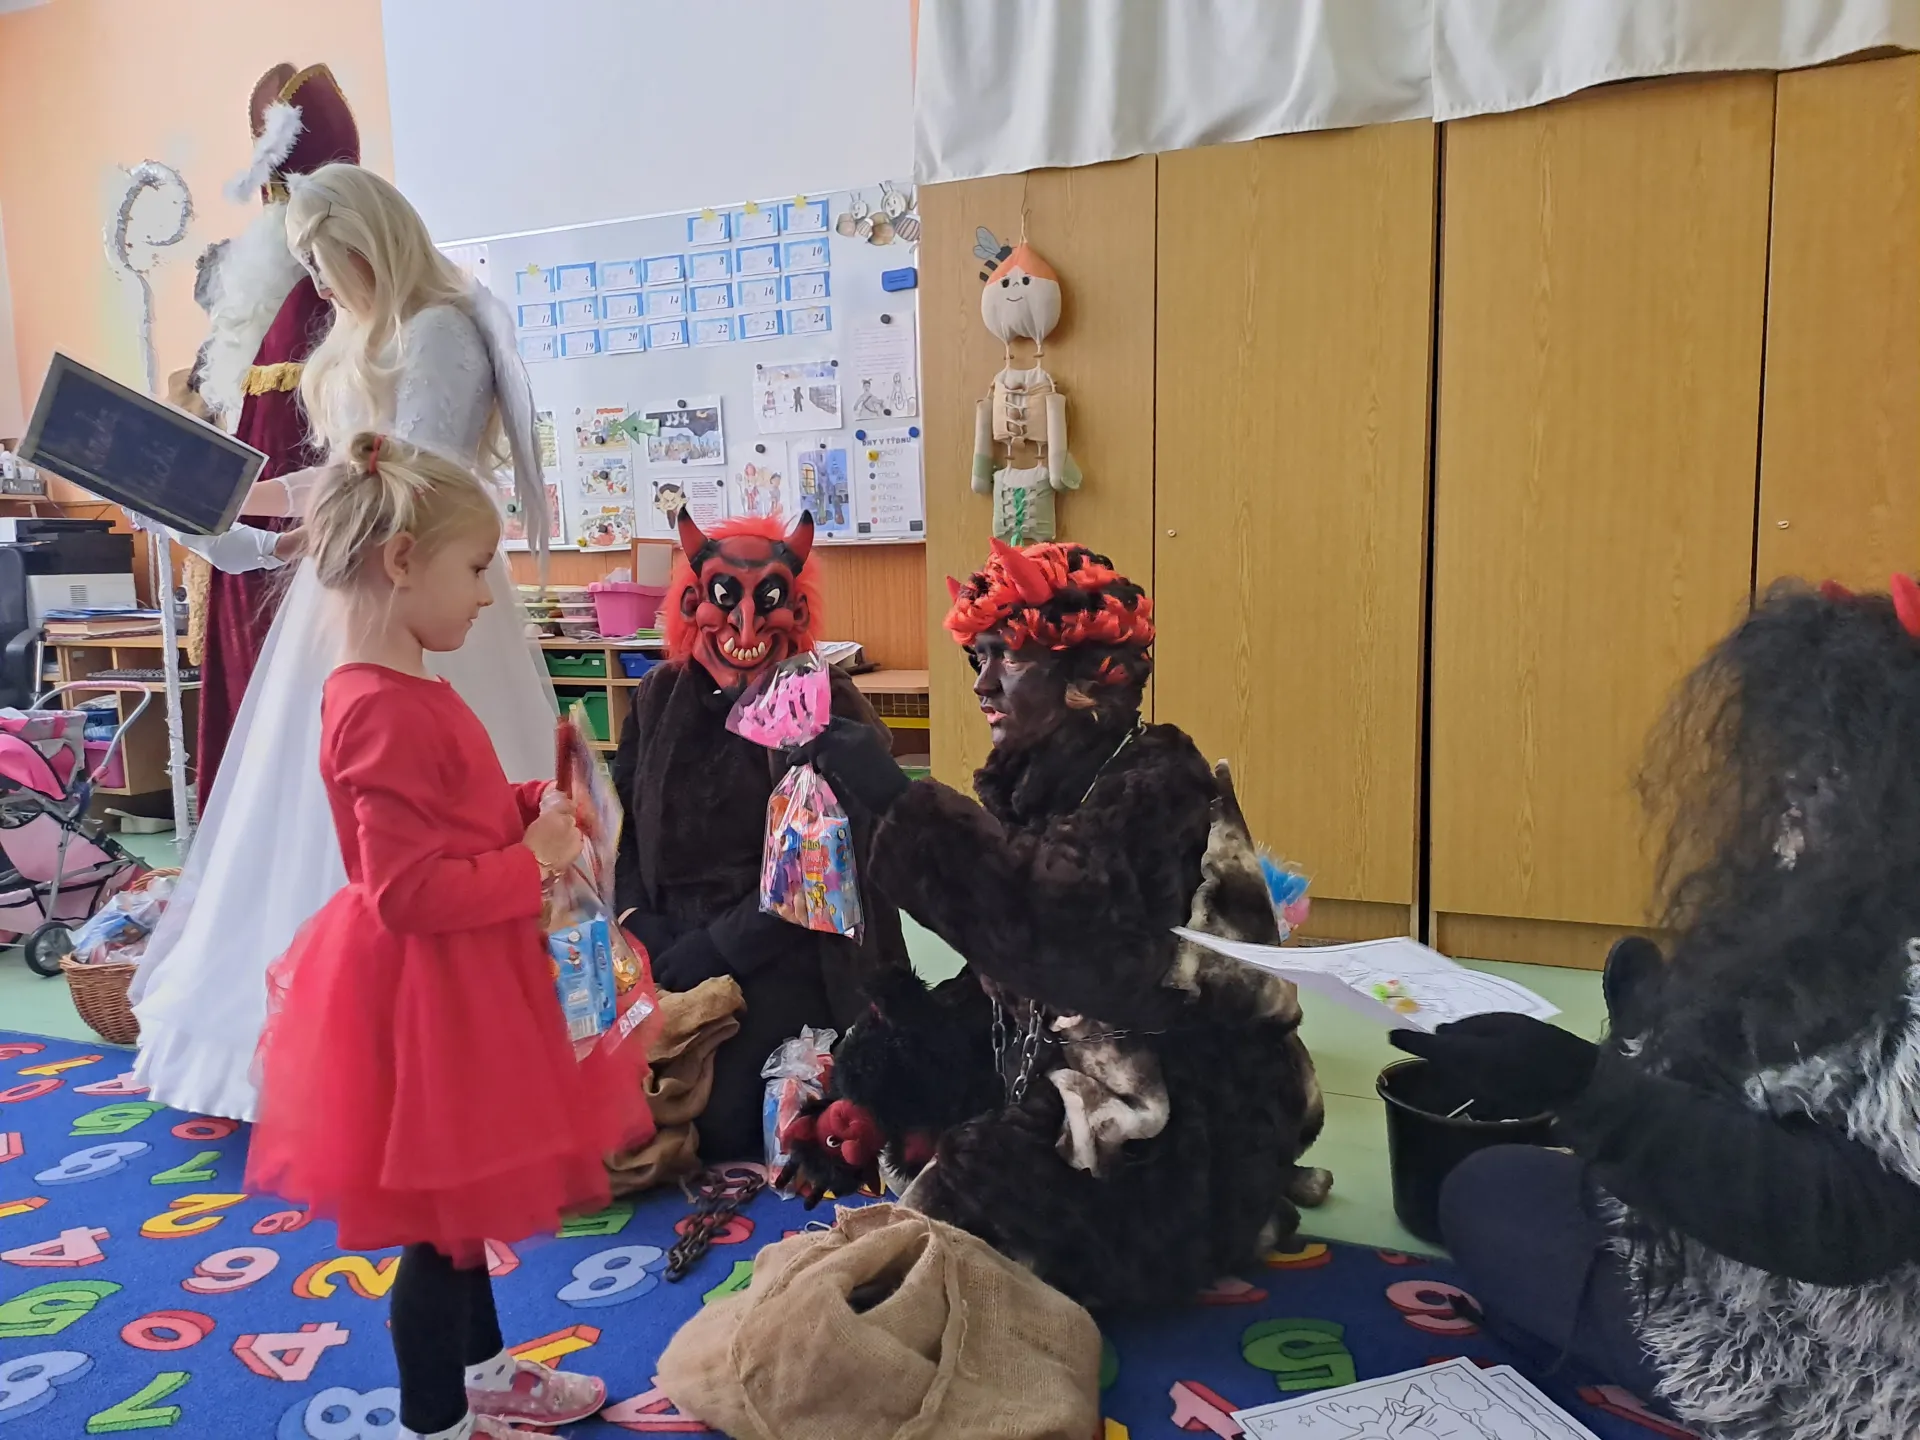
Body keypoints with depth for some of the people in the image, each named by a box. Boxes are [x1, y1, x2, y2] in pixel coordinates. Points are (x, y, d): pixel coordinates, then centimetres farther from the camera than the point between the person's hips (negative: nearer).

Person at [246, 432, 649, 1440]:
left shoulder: (402, 690, 7)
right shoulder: (385, 713, -26)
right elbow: (410, 893, -29)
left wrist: (534, 808, 2)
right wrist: (535, 864, -19)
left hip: (451, 986, 11)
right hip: (424, 994, -11)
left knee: (463, 1197, 25)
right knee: (440, 1221, 8)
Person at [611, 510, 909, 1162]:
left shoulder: (830, 711, -5)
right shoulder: (660, 700, 8)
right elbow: (623, 833, 7)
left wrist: (710, 950, -14)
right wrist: (647, 937, -9)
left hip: (781, 966, -4)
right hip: (670, 960, 4)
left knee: (727, 1127, -16)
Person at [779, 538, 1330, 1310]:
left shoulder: (1154, 787, -18)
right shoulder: (1042, 783, 5)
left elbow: (1064, 932, -37)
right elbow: (1008, 978, 4)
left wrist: (898, 805, -37)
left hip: (1183, 1130, -8)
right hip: (1061, 1069, 8)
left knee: (968, 1210, -20)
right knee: (876, 1072, 2)